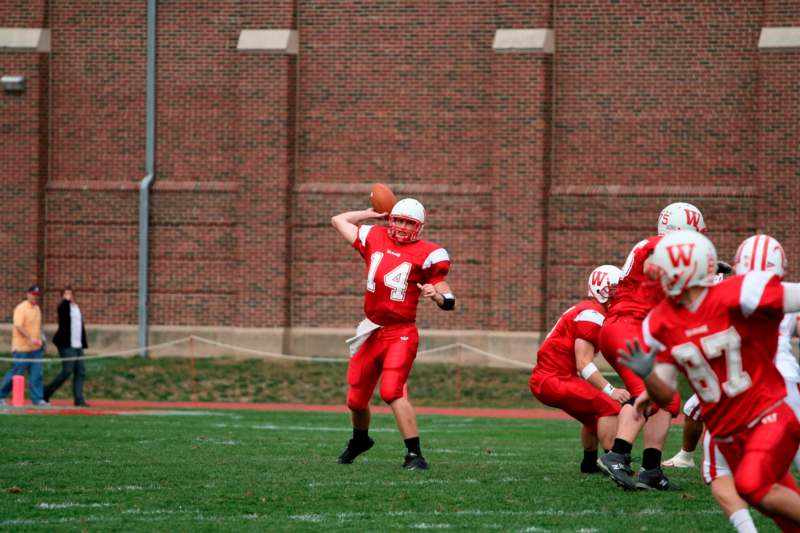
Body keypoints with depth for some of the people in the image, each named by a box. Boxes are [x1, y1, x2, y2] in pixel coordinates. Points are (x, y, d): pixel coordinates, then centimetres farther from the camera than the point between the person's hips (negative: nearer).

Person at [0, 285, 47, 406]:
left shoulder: (37, 308, 14)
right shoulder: (21, 308, -12)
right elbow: (18, 326, -23)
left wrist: (40, 339, 13)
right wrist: (31, 338, -32)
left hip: (36, 348, 7)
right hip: (22, 348, -7)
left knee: (36, 374, 0)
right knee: (16, 373, 0)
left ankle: (37, 398, 0)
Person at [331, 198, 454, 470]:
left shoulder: (425, 254, -8)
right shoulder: (374, 239, 5)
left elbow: (449, 302, -8)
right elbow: (338, 220, 21)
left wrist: (436, 294, -29)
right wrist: (371, 213, 16)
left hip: (401, 333, -5)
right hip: (372, 332, 5)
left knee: (392, 391, -25)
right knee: (356, 398, 15)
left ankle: (415, 455, -22)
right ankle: (360, 440, 46)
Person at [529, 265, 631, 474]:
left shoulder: (585, 310, 16)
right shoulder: (592, 314, -15)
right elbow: (584, 365, -20)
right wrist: (610, 391, -22)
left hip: (543, 379, 10)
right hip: (553, 380, -10)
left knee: (594, 414, 26)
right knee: (609, 407, -16)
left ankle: (590, 463, 42)